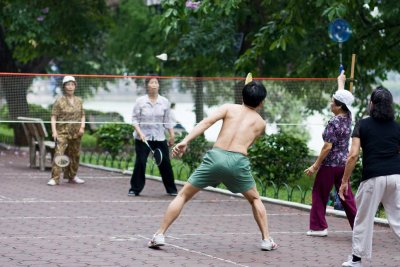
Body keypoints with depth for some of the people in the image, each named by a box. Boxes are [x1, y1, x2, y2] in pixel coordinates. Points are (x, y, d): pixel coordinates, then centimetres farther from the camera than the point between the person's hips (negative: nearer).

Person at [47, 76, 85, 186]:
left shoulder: (79, 101, 12)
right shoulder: (59, 101, -3)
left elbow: (82, 115, 19)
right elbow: (54, 117, -6)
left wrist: (82, 127, 2)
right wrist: (54, 131, -16)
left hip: (76, 134, 5)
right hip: (62, 132, -5)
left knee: (74, 155, 13)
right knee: (58, 154, -15)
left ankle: (72, 176, 29)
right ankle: (55, 178, -16)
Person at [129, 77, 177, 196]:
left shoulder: (165, 102, 5)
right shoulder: (140, 101, -1)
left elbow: (168, 121, 10)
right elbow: (134, 119, 0)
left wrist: (172, 135, 4)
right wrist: (140, 133, -13)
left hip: (160, 138, 2)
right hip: (143, 138, -2)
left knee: (165, 163, 1)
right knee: (140, 163, -5)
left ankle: (171, 189, 12)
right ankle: (135, 189, 5)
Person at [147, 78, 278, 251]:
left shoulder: (229, 108, 16)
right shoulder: (260, 123, 20)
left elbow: (206, 122, 0)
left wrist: (185, 141, -8)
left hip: (215, 156, 0)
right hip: (238, 161, 0)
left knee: (183, 195, 12)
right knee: (255, 199, 27)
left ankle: (160, 235, 3)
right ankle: (266, 240, 20)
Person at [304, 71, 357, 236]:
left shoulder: (333, 123, -18)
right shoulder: (347, 117, 3)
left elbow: (327, 147, -20)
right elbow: (342, 97, 21)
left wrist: (315, 166, -15)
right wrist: (341, 82, 39)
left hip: (330, 165, -7)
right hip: (344, 163, 8)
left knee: (319, 194, 5)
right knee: (346, 196, 9)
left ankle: (319, 227, 6)